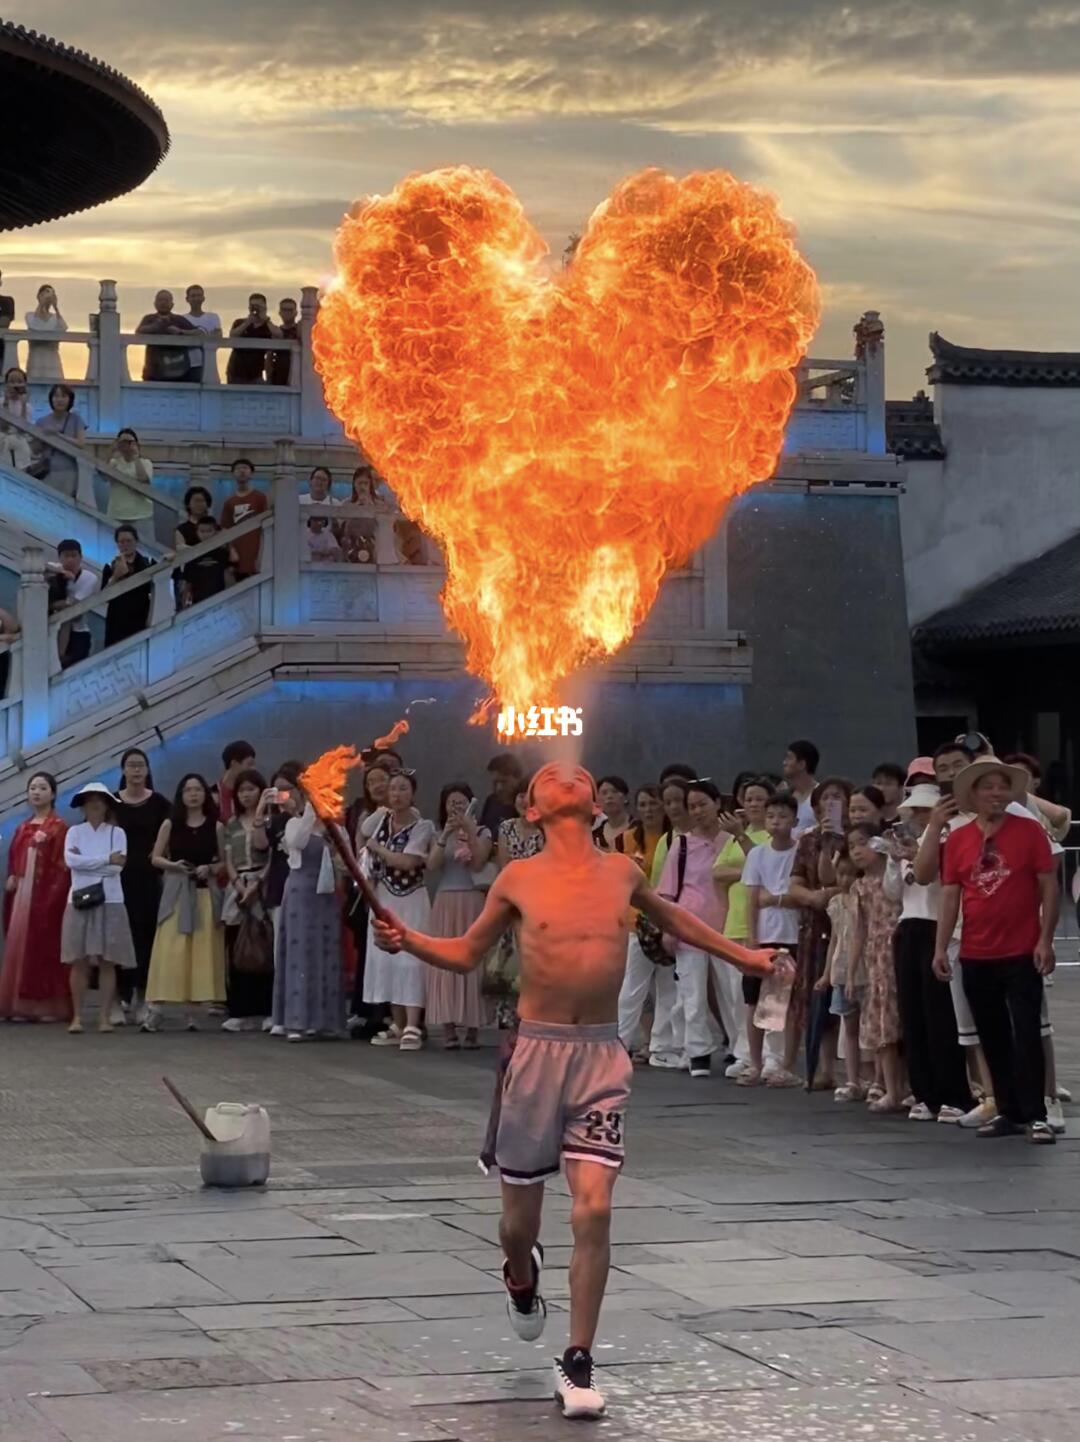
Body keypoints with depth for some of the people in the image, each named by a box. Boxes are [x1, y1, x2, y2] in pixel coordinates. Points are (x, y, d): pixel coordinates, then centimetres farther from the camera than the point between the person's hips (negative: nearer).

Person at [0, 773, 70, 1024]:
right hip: (22, 895, 6)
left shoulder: (58, 827, -2)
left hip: (46, 895, -6)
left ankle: (49, 1005, -3)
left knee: (45, 946, -6)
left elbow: (62, 865, -8)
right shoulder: (22, 828, 16)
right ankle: (21, 1004, 7)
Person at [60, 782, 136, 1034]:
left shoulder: (117, 833, 5)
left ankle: (105, 1017, 2)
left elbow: (117, 867, -9)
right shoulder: (74, 832, 7)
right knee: (79, 961, -1)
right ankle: (77, 1017, 4)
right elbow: (70, 860, -11)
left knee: (107, 961, -1)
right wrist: (106, 859, -11)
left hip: (109, 902, 0)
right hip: (79, 901, 1)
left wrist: (85, 862, -8)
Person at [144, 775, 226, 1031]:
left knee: (202, 951, -1)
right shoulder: (170, 824, 5)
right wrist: (172, 865, -12)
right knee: (170, 951, -8)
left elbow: (224, 862, 7)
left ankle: (192, 1008, 5)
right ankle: (155, 1008, -11)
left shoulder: (215, 826, 6)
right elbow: (155, 858, 7)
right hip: (177, 891, -1)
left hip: (206, 892, 1)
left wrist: (210, 869, -12)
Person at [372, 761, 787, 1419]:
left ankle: (579, 1362, 1)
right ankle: (522, 1278, 46)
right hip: (539, 1051, -1)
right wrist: (408, 940, -9)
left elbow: (671, 918, 26)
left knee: (594, 1211, -12)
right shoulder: (520, 879, -1)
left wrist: (742, 955, 34)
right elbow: (467, 952, 10)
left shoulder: (622, 871, 5)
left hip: (603, 1057, 1)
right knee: (520, 1217, 9)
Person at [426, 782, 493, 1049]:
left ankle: (472, 1028, -3)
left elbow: (478, 864, -10)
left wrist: (469, 832, -18)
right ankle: (449, 1028, -7)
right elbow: (431, 866, -2)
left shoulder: (482, 833, 6)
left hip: (472, 902, -2)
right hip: (445, 902, 2)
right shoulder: (440, 834, 13)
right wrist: (445, 836, -12)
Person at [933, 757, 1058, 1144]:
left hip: (1022, 953, -3)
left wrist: (1046, 940, -11)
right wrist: (940, 947, -1)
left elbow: (1049, 886, -3)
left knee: (1026, 1035, -5)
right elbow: (949, 894, 5)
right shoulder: (957, 840, 4)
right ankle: (1008, 1112, 16)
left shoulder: (1029, 831, -3)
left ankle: (1036, 1115, -2)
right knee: (993, 1038, 9)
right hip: (976, 957, 3)